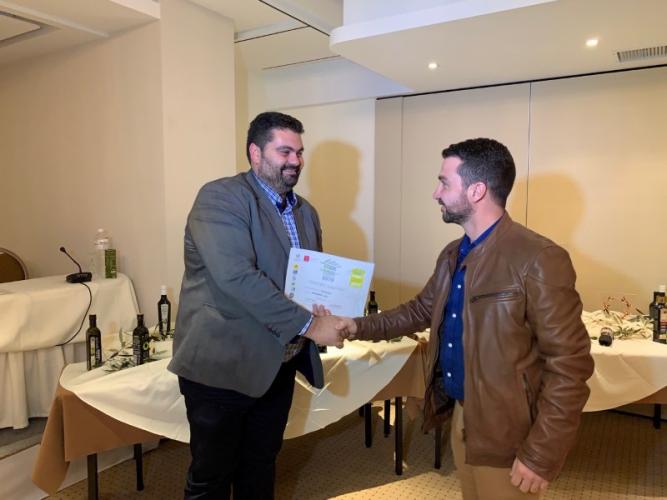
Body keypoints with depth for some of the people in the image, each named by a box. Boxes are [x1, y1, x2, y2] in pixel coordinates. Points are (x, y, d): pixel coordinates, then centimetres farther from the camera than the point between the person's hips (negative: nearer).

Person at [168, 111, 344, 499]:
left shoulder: (306, 212, 10)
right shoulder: (221, 197, -14)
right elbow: (236, 277, -27)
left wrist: (331, 316, -5)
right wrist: (308, 325, -25)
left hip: (277, 366, 7)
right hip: (222, 364, -6)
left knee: (261, 466, 22)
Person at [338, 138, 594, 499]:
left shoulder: (539, 260, -21)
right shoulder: (452, 255, 5)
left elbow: (569, 365, -20)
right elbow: (422, 310, 18)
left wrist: (541, 455, -18)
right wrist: (360, 327, 9)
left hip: (506, 433, -7)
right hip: (460, 414, 8)